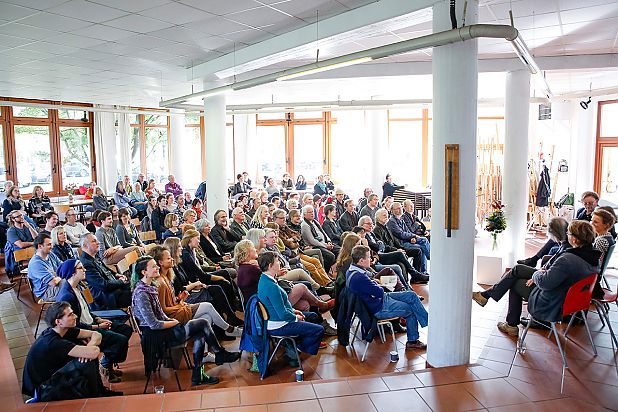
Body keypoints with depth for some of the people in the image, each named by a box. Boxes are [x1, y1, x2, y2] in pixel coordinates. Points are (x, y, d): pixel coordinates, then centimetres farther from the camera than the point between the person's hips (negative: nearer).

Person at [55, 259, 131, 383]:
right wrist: (97, 326, -16)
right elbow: (74, 324, -22)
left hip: (91, 323, 10)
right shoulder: (66, 296, -24)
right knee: (121, 340, -19)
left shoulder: (77, 287, 6)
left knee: (126, 329, 7)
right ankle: (105, 365, 7)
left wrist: (98, 319, 4)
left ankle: (107, 363, 14)